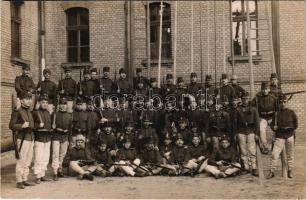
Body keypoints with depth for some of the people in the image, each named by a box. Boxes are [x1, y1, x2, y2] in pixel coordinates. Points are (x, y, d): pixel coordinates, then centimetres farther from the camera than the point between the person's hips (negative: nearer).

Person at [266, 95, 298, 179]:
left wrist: (288, 128, -6)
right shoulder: (276, 113, 4)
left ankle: (290, 170, 22)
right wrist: (274, 127, -8)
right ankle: (272, 171, 2)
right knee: (274, 153, -7)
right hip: (279, 137, 1)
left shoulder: (291, 112, 2)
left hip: (290, 135, 0)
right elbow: (272, 124, 12)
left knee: (290, 154, 6)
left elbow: (295, 124, 6)